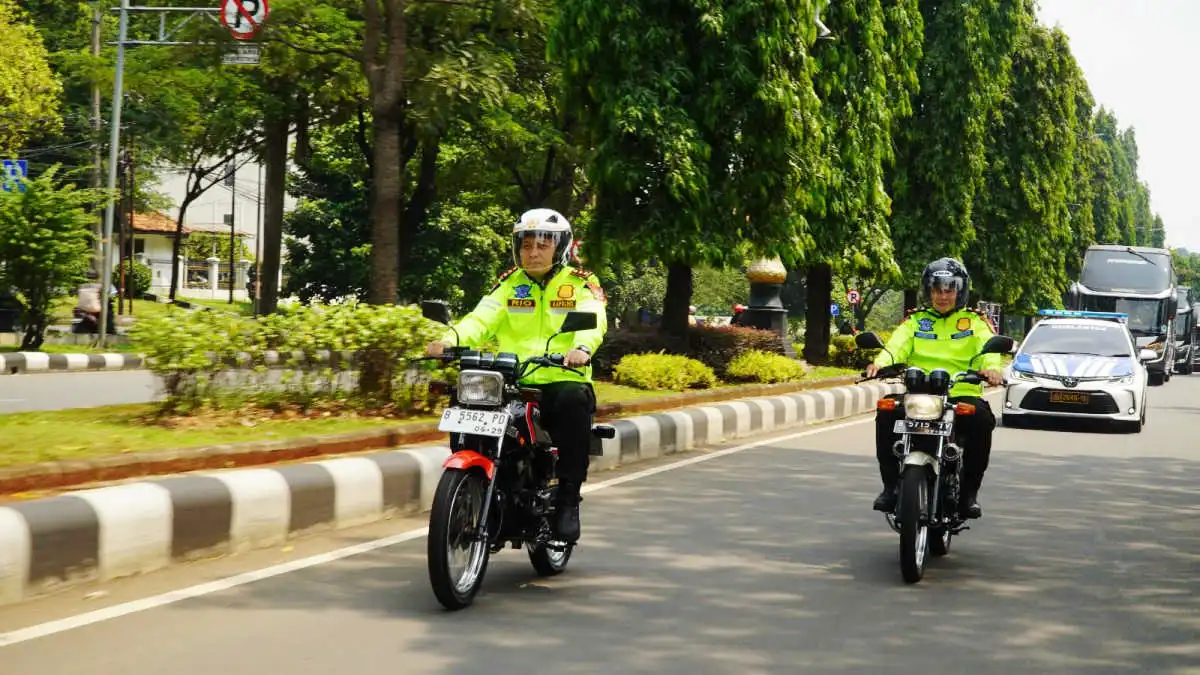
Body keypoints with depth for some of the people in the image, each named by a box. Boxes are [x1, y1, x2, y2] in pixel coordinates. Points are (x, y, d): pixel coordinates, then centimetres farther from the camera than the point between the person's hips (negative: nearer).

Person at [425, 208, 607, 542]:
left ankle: (568, 501, -26)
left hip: (563, 380, -3)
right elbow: (482, 317, 0)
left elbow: (592, 321, -13)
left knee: (574, 400, -36)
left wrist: (582, 348, -38)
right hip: (513, 384, 3)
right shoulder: (509, 283, 16)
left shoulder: (581, 285, 7)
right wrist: (450, 339, -22)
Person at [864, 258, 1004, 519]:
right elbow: (897, 346, 2)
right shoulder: (915, 320, 19)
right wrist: (880, 362, -22)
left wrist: (992, 367, -27)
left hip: (962, 393, -1)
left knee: (982, 419, -33)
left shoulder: (975, 321, 16)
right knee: (887, 411, -29)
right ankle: (891, 486, -17)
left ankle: (969, 491, -16)